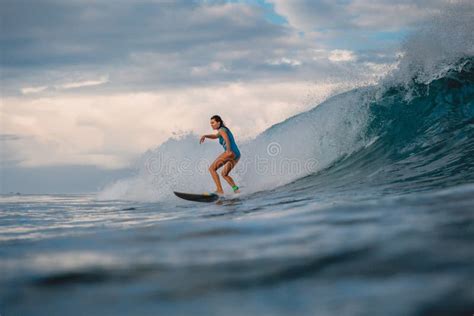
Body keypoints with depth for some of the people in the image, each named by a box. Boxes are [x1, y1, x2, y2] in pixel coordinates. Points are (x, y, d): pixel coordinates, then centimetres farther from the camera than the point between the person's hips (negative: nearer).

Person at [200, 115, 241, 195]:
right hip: (237, 155, 10)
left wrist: (229, 151, -36)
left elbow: (227, 140, -20)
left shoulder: (222, 130, 0)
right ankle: (236, 189, 7)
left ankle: (220, 190, -20)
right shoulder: (225, 130, 28)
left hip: (231, 153, -10)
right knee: (224, 174, 24)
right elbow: (215, 136, 48)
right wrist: (205, 136, 32)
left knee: (212, 168, -9)